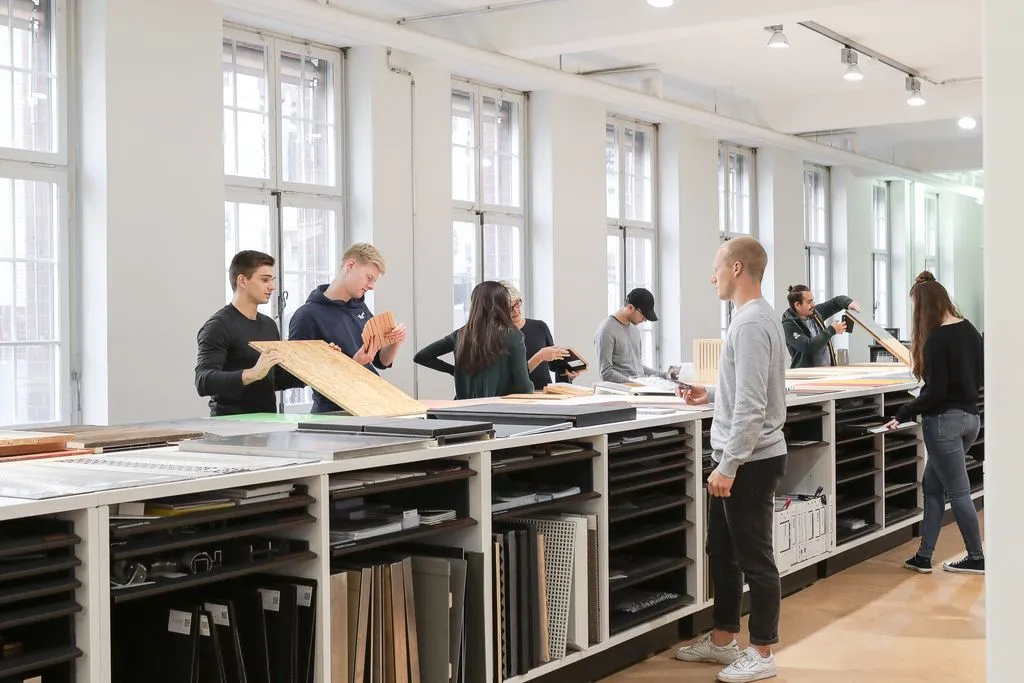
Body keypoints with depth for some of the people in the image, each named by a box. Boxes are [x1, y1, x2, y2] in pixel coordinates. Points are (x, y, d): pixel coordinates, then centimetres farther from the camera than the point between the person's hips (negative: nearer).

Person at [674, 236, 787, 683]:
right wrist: (711, 394, 17)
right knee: (722, 553, 18)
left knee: (755, 559, 0)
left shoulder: (751, 323, -20)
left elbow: (751, 405, -24)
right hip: (738, 458, 10)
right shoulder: (751, 317, 12)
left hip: (750, 461, -10)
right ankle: (722, 640, 29)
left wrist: (729, 465, -22)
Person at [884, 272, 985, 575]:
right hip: (970, 416, 9)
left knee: (957, 491, 3)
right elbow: (980, 376, 15)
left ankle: (976, 558, 13)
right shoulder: (970, 330, 7)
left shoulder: (937, 338, -18)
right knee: (933, 485, 14)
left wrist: (902, 415, -12)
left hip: (945, 420, -9)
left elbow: (935, 391, -19)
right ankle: (924, 556, 16)